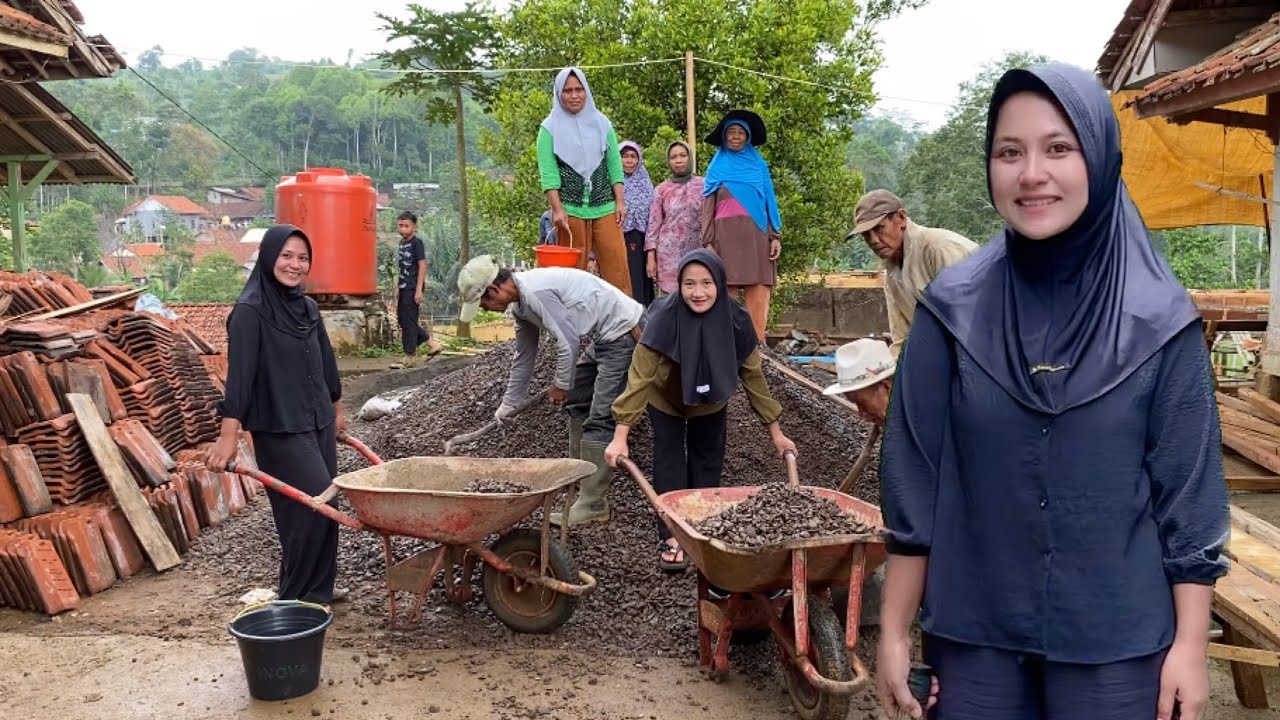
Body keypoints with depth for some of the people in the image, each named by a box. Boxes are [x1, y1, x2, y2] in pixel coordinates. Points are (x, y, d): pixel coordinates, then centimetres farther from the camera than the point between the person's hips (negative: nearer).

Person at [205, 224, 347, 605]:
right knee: (315, 506, -8)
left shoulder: (307, 307, 8)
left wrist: (337, 410, 27)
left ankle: (318, 589, 25)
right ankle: (295, 599, 7)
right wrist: (229, 436, -26)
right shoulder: (250, 310, -14)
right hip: (280, 430, -7)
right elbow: (239, 373, -21)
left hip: (318, 423, 7)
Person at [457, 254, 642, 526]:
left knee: (599, 418, -10)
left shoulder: (536, 291, -22)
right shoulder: (521, 304, 10)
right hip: (605, 337, 11)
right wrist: (507, 406, 28)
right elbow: (524, 357, 21)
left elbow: (568, 341, -21)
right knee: (576, 402, 19)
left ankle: (592, 504, -5)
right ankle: (579, 479, 30)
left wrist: (561, 384, -5)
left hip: (622, 331, -11)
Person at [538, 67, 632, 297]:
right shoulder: (550, 128, 3)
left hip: (604, 207, 2)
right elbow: (548, 173, -4)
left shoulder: (601, 123, 11)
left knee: (617, 266, -5)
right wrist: (557, 209, -13)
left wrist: (620, 202, 2)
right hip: (570, 209, -2)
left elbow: (615, 166, 10)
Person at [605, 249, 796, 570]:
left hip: (711, 401, 2)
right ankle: (671, 537, 5)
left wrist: (775, 431, -10)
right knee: (669, 462, -4)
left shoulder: (735, 319, -29)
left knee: (708, 460, 9)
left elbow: (753, 376, -17)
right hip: (666, 400, -2)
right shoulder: (665, 317, -37)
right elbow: (640, 376, -35)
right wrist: (620, 436, -38)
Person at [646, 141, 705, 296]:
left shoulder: (703, 185, 8)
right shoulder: (662, 189, 8)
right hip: (669, 252, 0)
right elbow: (654, 224, 5)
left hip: (697, 251, 0)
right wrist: (651, 258, -1)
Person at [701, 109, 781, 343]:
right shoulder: (717, 167, 15)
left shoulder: (759, 165, 19)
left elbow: (768, 202, 16)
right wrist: (708, 243, -4)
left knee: (758, 301, -9)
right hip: (726, 234, -1)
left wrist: (775, 236, 2)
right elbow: (708, 207, 9)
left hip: (757, 235, 1)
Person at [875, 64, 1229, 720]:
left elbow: (1188, 488, -3)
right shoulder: (952, 311, -6)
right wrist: (894, 631, -2)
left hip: (1117, 639, 0)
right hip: (974, 631, 1)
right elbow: (913, 476, -3)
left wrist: (1190, 643, -4)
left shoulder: (1160, 319, -7)